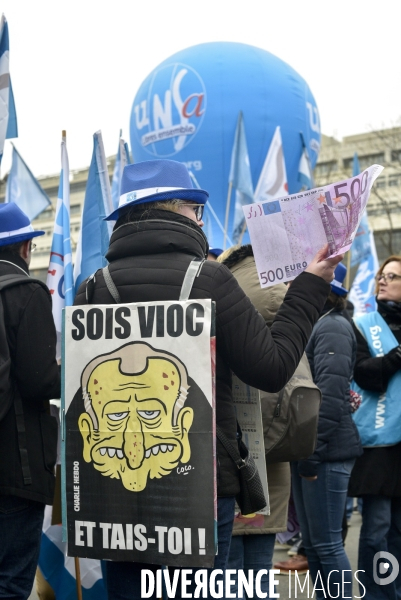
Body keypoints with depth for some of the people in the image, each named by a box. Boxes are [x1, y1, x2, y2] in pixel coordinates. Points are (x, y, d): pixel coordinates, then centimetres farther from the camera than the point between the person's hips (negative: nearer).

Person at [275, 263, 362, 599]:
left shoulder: (333, 326, -11)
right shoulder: (312, 325, 17)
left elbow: (331, 395, -20)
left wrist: (312, 452, -20)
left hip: (327, 453, -9)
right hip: (307, 450, 9)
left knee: (327, 543, -4)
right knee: (312, 544, 13)